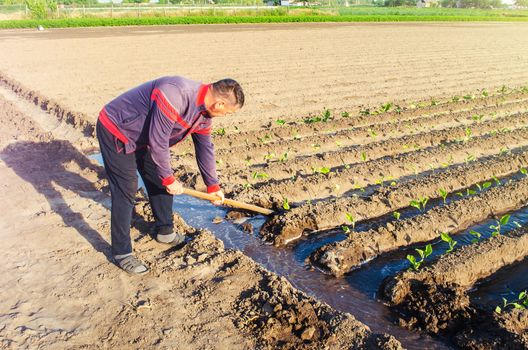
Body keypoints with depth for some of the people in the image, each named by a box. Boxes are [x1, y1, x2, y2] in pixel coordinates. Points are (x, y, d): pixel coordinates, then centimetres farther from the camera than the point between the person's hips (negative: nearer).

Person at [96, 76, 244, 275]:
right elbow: (158, 141, -32)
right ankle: (121, 253, 1)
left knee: (160, 182, 13)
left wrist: (213, 186, 12)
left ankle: (165, 232, 31)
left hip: (142, 137, 9)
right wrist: (169, 179, -20)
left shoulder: (205, 112, -4)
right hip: (115, 131, -9)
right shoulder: (175, 94, -35)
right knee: (126, 191, -10)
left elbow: (205, 148, 7)